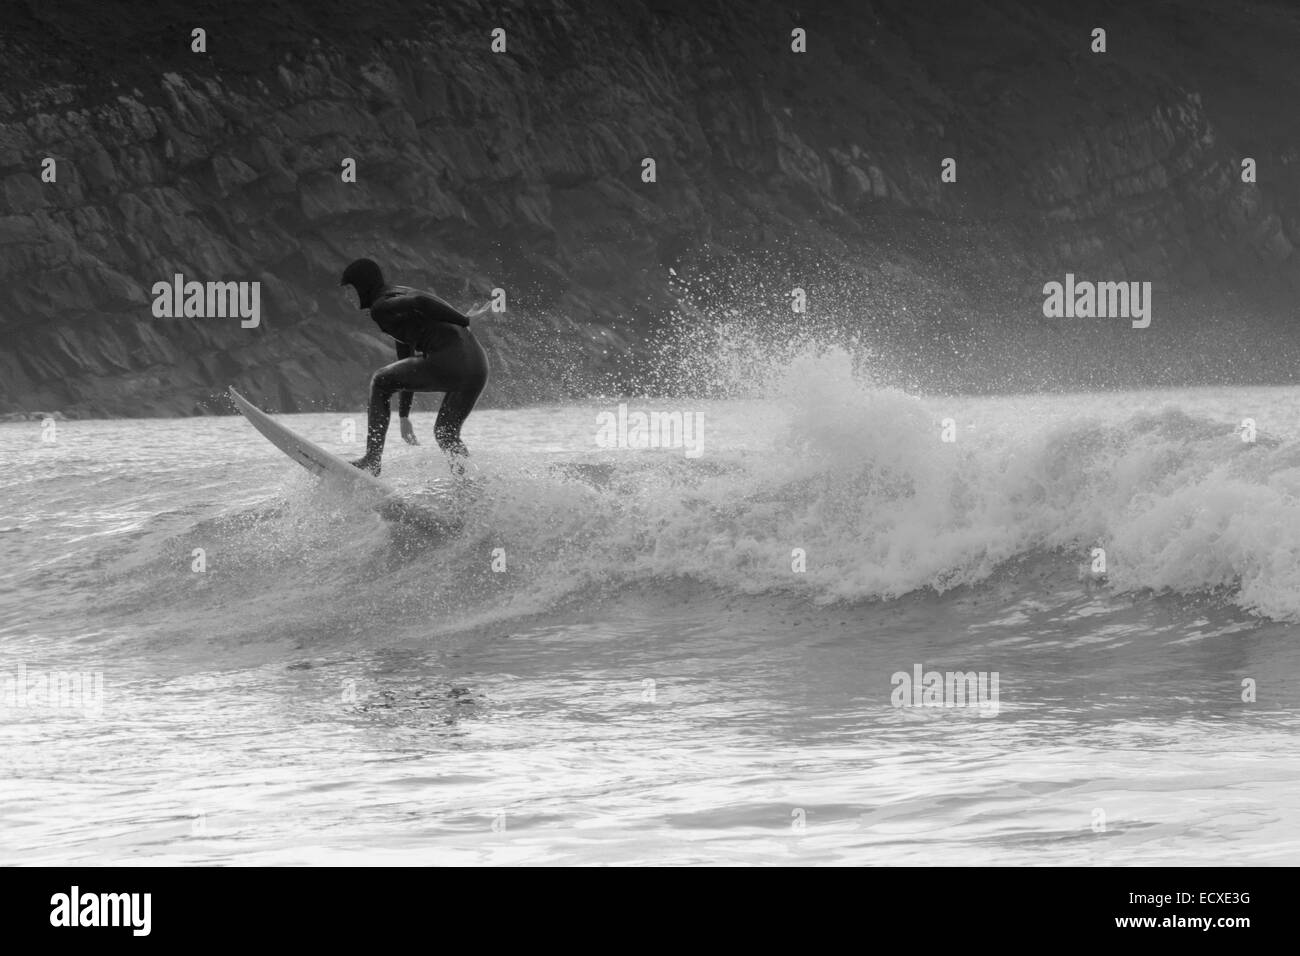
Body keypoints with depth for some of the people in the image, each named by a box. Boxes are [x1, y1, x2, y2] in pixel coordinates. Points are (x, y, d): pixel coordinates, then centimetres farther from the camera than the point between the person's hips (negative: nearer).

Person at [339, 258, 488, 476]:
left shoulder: (381, 307, 0)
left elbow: (421, 302, -21)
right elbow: (407, 359, 33)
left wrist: (464, 323, -16)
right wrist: (404, 416, 34)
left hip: (449, 362, -9)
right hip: (478, 363, 9)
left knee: (381, 382, 13)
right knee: (445, 435, 23)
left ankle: (372, 460, 11)